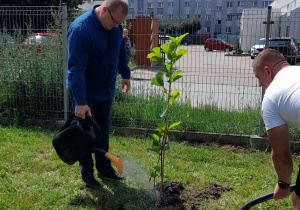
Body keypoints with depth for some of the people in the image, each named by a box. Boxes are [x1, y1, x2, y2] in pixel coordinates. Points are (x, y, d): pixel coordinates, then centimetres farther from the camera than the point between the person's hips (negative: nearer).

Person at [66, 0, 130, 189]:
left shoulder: (115, 26, -3)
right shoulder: (81, 29, -26)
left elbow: (121, 51, 16)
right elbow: (76, 68, -29)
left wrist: (125, 74, 16)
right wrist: (80, 102, -31)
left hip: (106, 89, 7)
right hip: (85, 92, -6)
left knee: (103, 129, 15)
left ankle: (104, 168, 28)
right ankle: (87, 173, 18)